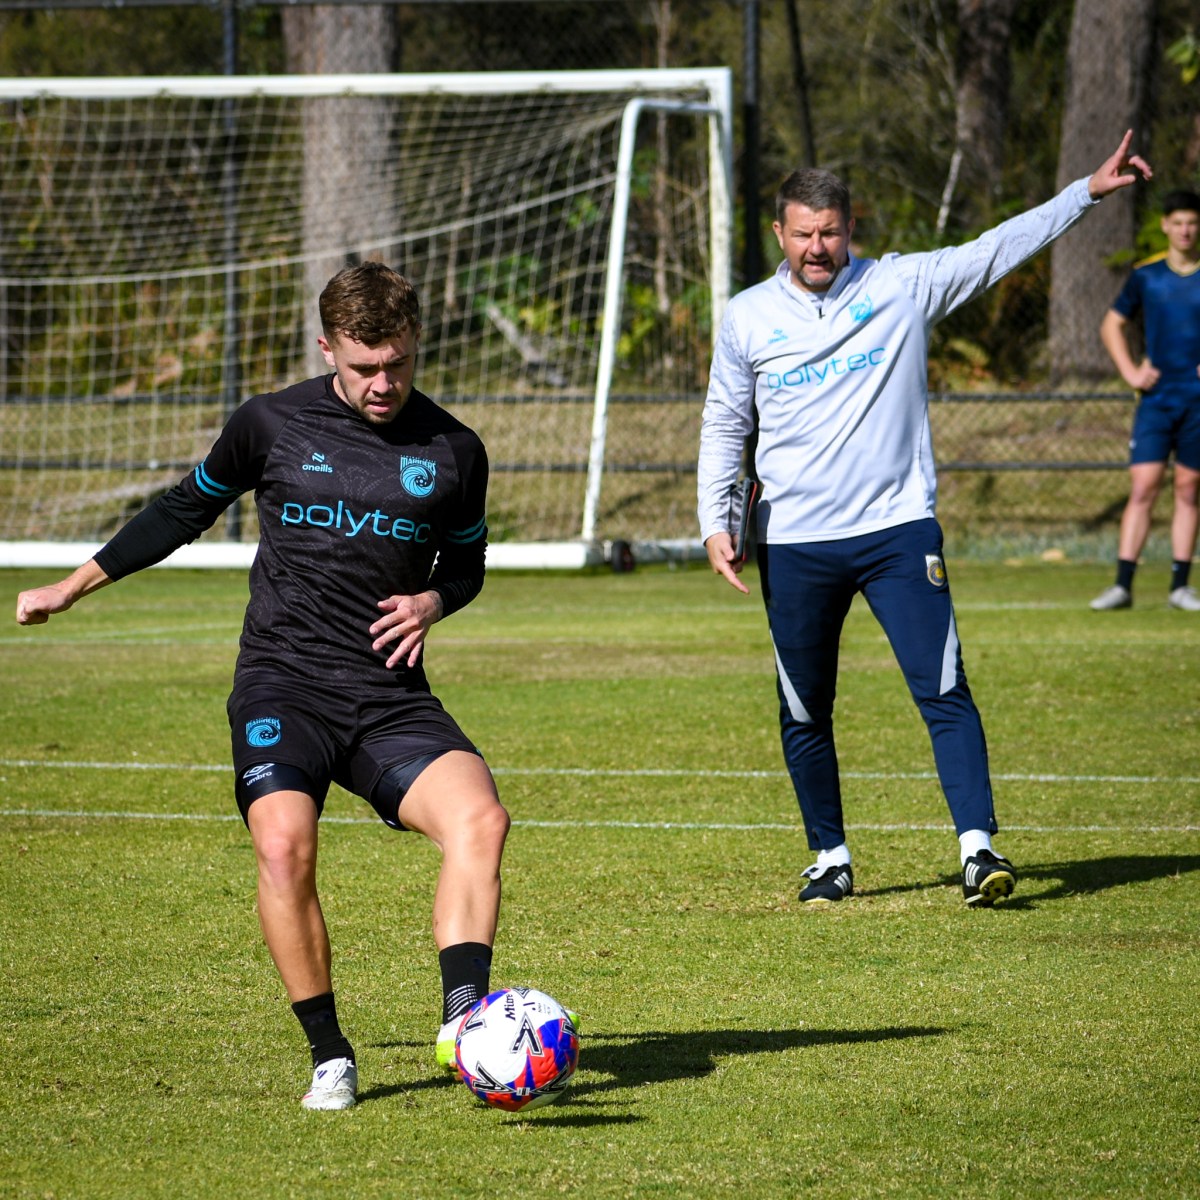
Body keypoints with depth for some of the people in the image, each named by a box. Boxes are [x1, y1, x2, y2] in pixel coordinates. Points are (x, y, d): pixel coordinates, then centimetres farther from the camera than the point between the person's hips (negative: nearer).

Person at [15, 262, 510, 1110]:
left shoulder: (454, 452, 5)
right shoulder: (271, 425, 2)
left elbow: (466, 560, 22)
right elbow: (187, 509, 18)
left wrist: (433, 602, -1)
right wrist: (76, 585, 21)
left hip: (392, 696, 1)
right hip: (282, 687, -1)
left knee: (479, 818, -26)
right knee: (284, 844, -26)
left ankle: (462, 1019, -29)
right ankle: (329, 1057, -12)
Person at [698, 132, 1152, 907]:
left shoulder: (902, 286, 2)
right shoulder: (748, 317, 5)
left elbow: (1000, 248, 2)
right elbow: (724, 424, 13)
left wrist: (1090, 192, -6)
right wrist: (717, 521, 3)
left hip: (898, 530, -1)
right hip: (795, 545, 1)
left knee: (943, 691, -11)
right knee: (805, 715, 7)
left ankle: (978, 845, -12)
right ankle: (832, 858, 21)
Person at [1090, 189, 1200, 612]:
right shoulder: (1146, 275, 4)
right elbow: (1112, 326, 14)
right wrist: (1130, 371, 1)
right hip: (1156, 398, 0)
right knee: (1142, 487, -8)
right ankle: (1122, 585, -8)